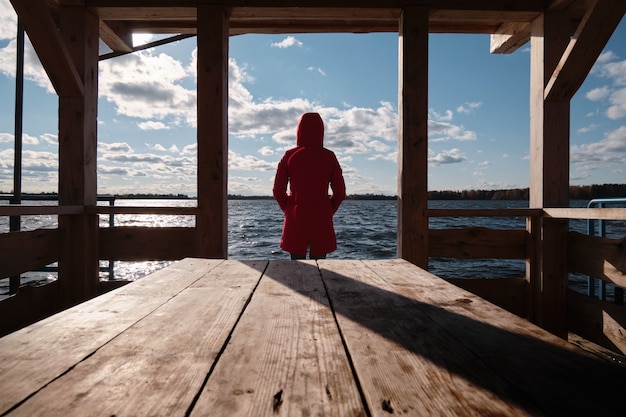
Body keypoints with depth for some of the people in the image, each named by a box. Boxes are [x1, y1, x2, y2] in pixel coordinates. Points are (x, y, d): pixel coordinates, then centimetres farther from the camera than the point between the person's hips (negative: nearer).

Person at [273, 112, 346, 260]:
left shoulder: (289, 156, -1)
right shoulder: (329, 156, 0)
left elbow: (278, 191, 0)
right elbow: (340, 192, 1)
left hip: (296, 219, 0)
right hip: (322, 220, 0)